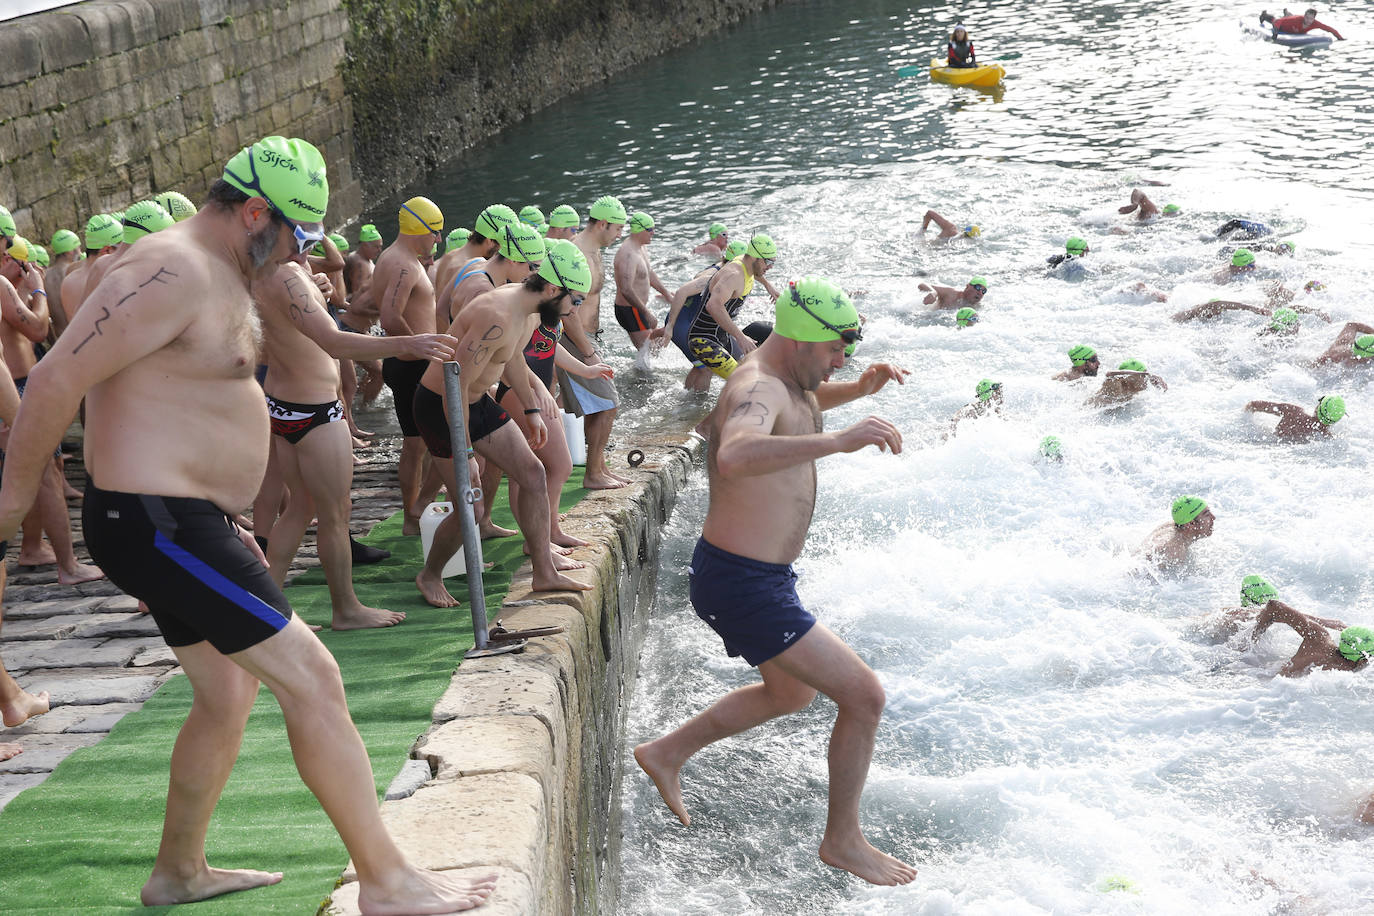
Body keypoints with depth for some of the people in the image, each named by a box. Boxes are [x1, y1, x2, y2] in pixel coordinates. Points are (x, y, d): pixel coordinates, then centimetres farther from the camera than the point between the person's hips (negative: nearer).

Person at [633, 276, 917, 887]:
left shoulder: (787, 380, 8)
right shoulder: (756, 390, -24)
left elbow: (810, 401, 34)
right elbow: (735, 456, -47)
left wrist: (861, 388, 13)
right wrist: (838, 441, -52)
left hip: (758, 576, 11)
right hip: (743, 586, -11)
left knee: (793, 692, 31)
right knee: (864, 696, -8)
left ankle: (667, 753, 39)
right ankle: (842, 840, 9)